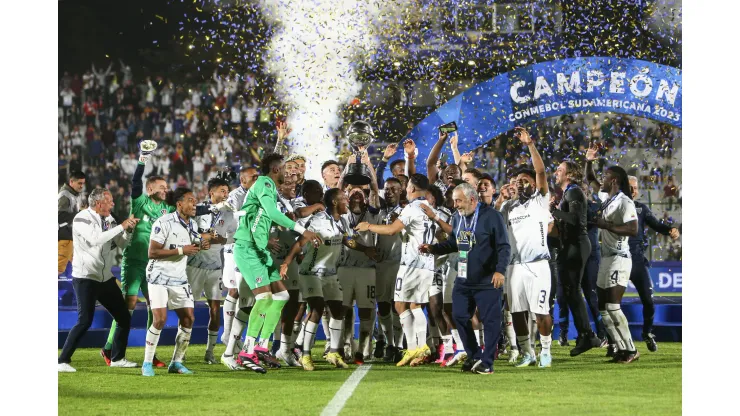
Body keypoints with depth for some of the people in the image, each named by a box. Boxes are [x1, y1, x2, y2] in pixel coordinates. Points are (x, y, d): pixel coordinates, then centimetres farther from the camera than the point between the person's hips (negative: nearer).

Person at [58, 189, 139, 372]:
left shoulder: (108, 219, 8)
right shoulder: (82, 219, -14)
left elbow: (121, 243, 12)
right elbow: (95, 239, -30)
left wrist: (129, 229, -7)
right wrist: (121, 227, -25)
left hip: (105, 278, 8)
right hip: (85, 279, -8)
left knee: (124, 318, 8)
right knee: (85, 321, -15)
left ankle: (117, 358, 22)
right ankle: (63, 361, -7)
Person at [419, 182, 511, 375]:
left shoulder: (491, 216, -11)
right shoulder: (457, 218, 10)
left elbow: (504, 247, -13)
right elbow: (453, 244, 22)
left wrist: (500, 270, -23)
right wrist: (433, 248, 8)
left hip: (487, 281, -7)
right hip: (463, 280, 7)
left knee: (490, 321, -3)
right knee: (459, 316, 8)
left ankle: (487, 362, 5)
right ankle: (474, 356, 22)